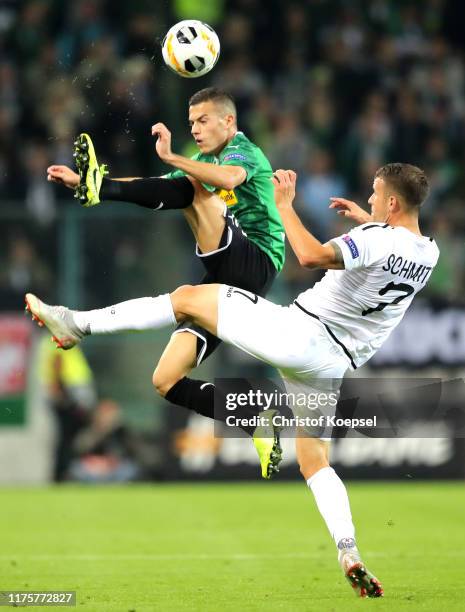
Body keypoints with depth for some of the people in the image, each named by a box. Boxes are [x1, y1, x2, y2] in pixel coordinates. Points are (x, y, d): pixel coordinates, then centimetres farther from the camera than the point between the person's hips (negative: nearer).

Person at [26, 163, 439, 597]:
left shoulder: (378, 239, -18)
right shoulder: (427, 253, 6)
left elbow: (312, 255, -33)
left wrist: (284, 204, -21)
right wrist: (367, 221, 32)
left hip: (298, 334, -7)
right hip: (335, 363, 7)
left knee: (188, 297, 4)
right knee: (315, 462, 16)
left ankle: (78, 323, 2)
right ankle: (350, 556, -5)